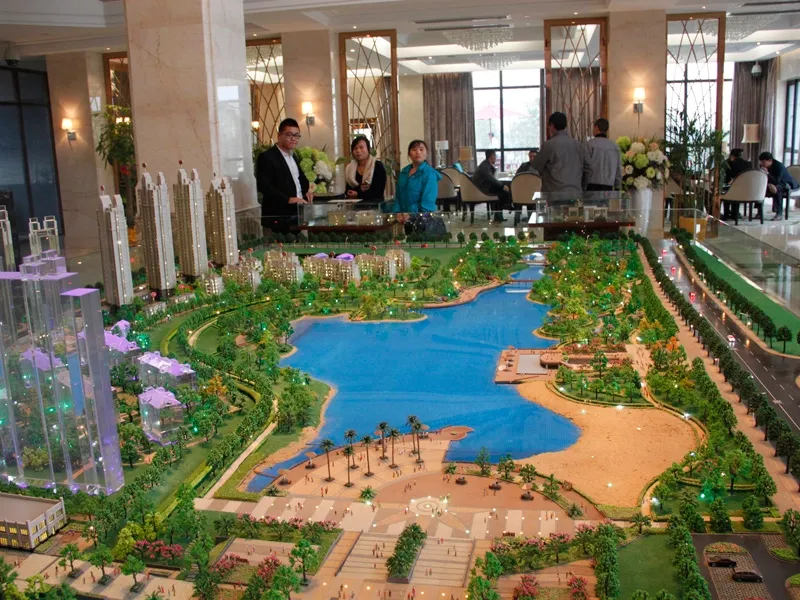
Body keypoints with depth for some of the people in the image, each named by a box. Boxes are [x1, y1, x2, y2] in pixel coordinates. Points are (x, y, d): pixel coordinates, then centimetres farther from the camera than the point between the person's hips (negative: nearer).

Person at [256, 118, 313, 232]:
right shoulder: (267, 157, -8)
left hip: (297, 213, 8)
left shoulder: (293, 156, 19)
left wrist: (306, 191, 13)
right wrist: (288, 199, -25)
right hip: (278, 218, -8)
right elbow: (263, 185, -19)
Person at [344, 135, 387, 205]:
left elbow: (379, 191, -9)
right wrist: (359, 189, -13)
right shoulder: (350, 168, 12)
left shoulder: (378, 166, -1)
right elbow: (347, 190, 6)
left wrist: (358, 194, -12)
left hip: (374, 205, -3)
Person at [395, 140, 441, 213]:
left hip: (421, 216, -4)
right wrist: (397, 214, 3)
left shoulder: (430, 174, -5)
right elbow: (398, 196, 15)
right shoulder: (404, 171, 13)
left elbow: (428, 202, -11)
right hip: (403, 215, 4)